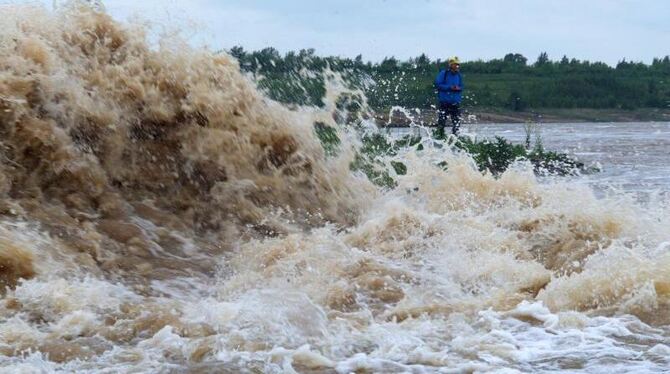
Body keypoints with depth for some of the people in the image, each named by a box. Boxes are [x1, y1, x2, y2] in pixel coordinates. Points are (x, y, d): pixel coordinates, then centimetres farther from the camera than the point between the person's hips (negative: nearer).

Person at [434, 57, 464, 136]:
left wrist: (458, 88, -6)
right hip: (444, 102, -4)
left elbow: (461, 87, 19)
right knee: (441, 121, -4)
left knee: (457, 121, 1)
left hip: (455, 103, 4)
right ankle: (440, 136, 6)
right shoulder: (443, 73, -3)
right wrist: (450, 87, -16)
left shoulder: (459, 75, 11)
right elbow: (437, 84, -8)